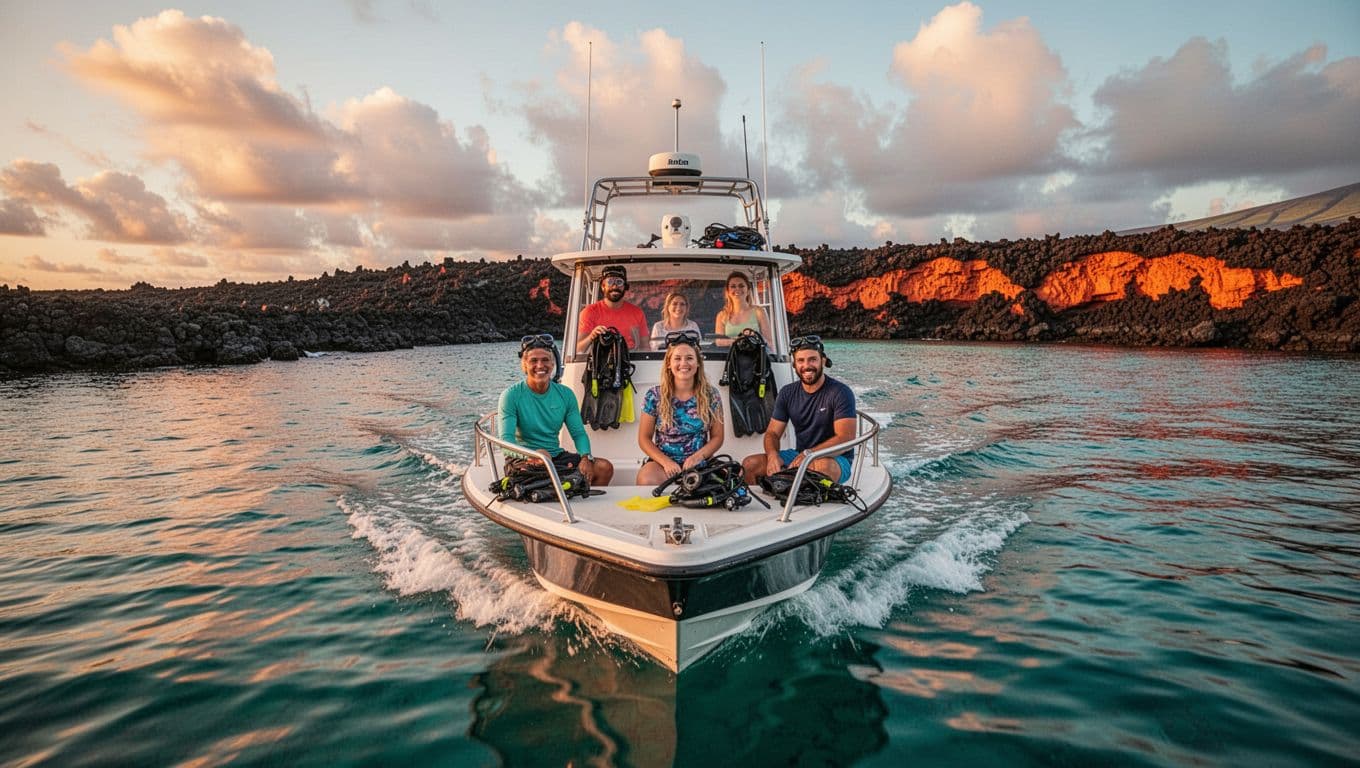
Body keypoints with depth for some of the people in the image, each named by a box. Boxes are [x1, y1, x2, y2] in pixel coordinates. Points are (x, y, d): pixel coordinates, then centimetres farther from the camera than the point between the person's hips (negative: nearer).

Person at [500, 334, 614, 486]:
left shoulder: (565, 394, 6)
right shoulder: (511, 395, -8)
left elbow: (579, 433, 6)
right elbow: (506, 438, -15)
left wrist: (586, 458, -16)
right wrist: (530, 456, -35)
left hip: (556, 456, 4)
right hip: (522, 459, -4)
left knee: (605, 468, -14)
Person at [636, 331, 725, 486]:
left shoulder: (711, 395, 0)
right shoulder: (654, 395, -1)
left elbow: (717, 437, 5)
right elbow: (644, 438, 1)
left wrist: (698, 456, -14)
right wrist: (666, 461, -15)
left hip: (698, 463, 0)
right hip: (663, 460, 0)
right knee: (646, 480, -33)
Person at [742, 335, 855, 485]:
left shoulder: (840, 393, -11)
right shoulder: (787, 393, 6)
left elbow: (846, 438, -19)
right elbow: (772, 433, 5)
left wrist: (808, 454, -28)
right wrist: (773, 455, -18)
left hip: (836, 459, -5)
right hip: (799, 455, 5)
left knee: (822, 466, -41)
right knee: (749, 464, -11)